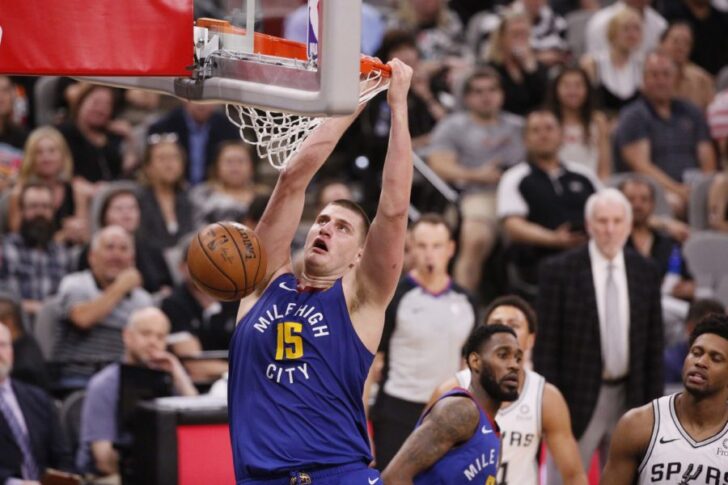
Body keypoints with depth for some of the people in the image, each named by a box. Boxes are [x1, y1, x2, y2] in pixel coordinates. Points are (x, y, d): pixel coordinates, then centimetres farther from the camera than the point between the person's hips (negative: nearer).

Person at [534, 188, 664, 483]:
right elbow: (546, 345, -7)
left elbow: (654, 346, 8)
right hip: (576, 398, -4)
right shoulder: (559, 271, -7)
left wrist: (653, 404, 4)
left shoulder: (645, 273, 4)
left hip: (629, 399, 4)